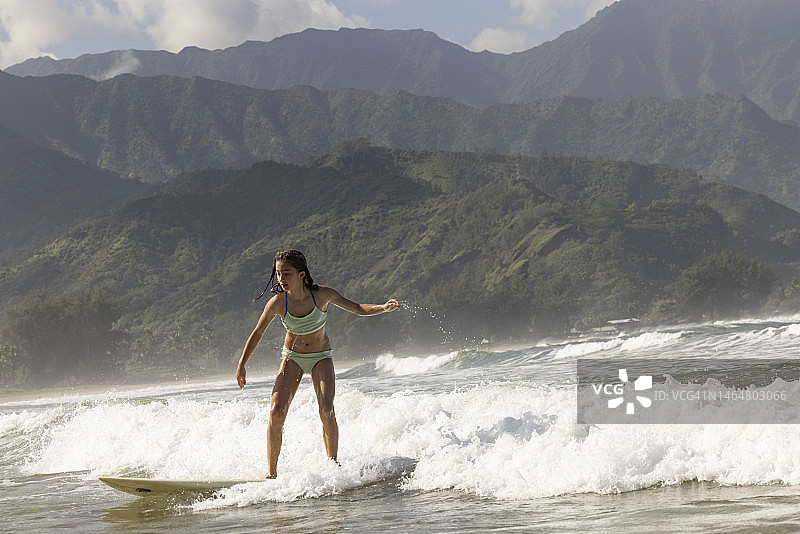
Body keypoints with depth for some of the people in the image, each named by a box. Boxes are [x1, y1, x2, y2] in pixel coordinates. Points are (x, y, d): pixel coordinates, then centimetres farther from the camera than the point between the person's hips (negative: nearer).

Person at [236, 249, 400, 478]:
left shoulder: (322, 294, -20)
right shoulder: (278, 303, -19)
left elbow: (358, 308, -9)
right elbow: (257, 334, -4)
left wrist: (384, 307, -27)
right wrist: (241, 365, 2)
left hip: (321, 358, 0)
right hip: (292, 358, 1)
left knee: (326, 411, -21)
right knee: (276, 412, -16)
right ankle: (271, 472, -4)